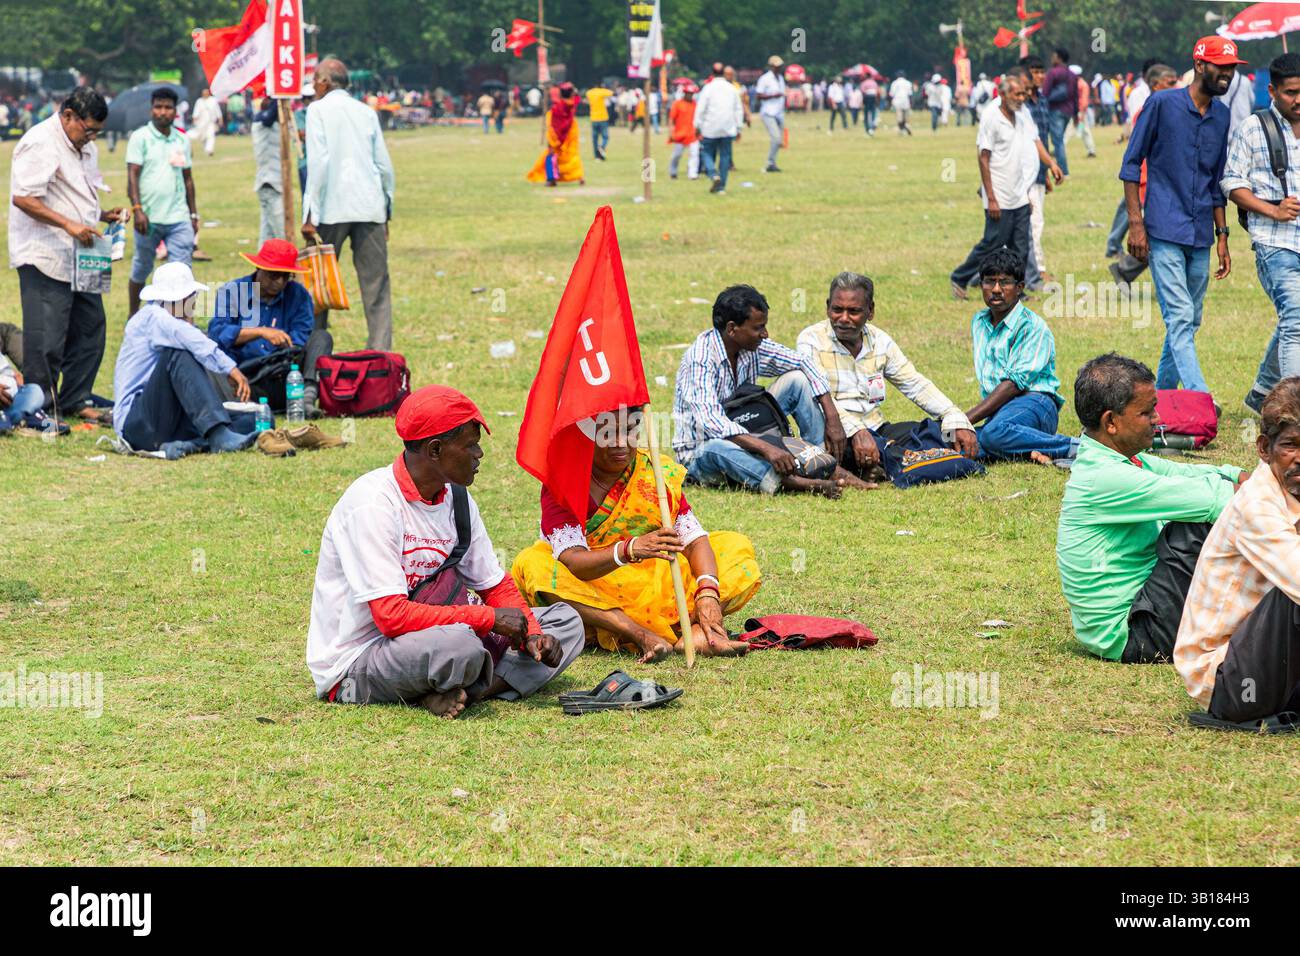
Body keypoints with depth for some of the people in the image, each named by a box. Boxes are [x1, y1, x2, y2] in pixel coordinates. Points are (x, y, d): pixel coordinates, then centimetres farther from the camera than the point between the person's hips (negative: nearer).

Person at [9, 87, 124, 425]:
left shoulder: (84, 147, 17)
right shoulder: (40, 144, -14)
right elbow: (22, 198, -22)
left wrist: (104, 214, 10)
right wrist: (69, 225, -27)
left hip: (80, 256, 9)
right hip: (44, 258, -9)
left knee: (89, 330, 11)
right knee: (46, 339, -6)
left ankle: (75, 401, 22)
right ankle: (41, 410, 2)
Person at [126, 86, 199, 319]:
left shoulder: (182, 140, 12)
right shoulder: (140, 138, -2)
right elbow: (132, 176, -8)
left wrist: (194, 214, 17)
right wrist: (137, 209, -18)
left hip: (179, 218, 3)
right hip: (150, 218, -3)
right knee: (141, 269, 11)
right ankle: (134, 315, 28)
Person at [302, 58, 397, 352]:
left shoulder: (318, 110, -1)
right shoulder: (367, 112, 12)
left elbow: (318, 163, -11)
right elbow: (384, 165, 12)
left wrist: (310, 215, -11)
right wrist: (387, 210, 20)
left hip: (332, 209, -4)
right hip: (370, 207, 4)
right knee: (376, 284, 2)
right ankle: (380, 352, -3)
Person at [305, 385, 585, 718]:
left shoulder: (457, 500, 6)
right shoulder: (373, 503, -20)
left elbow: (496, 586, 13)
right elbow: (391, 616, -27)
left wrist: (531, 632, -8)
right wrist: (489, 618, -21)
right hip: (355, 663, -9)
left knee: (566, 621, 2)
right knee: (459, 643, -40)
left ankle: (447, 695, -17)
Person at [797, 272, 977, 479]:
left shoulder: (880, 341, 11)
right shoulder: (811, 341, -6)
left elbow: (915, 385, 10)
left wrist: (957, 422, -5)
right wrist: (857, 432, -35)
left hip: (875, 430, 6)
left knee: (939, 431, -13)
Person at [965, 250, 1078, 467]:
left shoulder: (1032, 326, -5)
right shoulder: (979, 322, 19)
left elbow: (1014, 383, -13)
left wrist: (967, 418, -18)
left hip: (1034, 402, -6)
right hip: (999, 410, 6)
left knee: (995, 433, -42)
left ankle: (1076, 448, -31)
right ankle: (1030, 451, -28)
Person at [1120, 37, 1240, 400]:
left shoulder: (1221, 115, 12)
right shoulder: (1162, 104, -5)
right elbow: (1132, 164, -3)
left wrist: (1222, 235, 16)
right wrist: (1136, 223, -10)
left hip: (1201, 236, 6)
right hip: (1165, 233, -6)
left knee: (1189, 322, 9)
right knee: (1180, 318, -13)